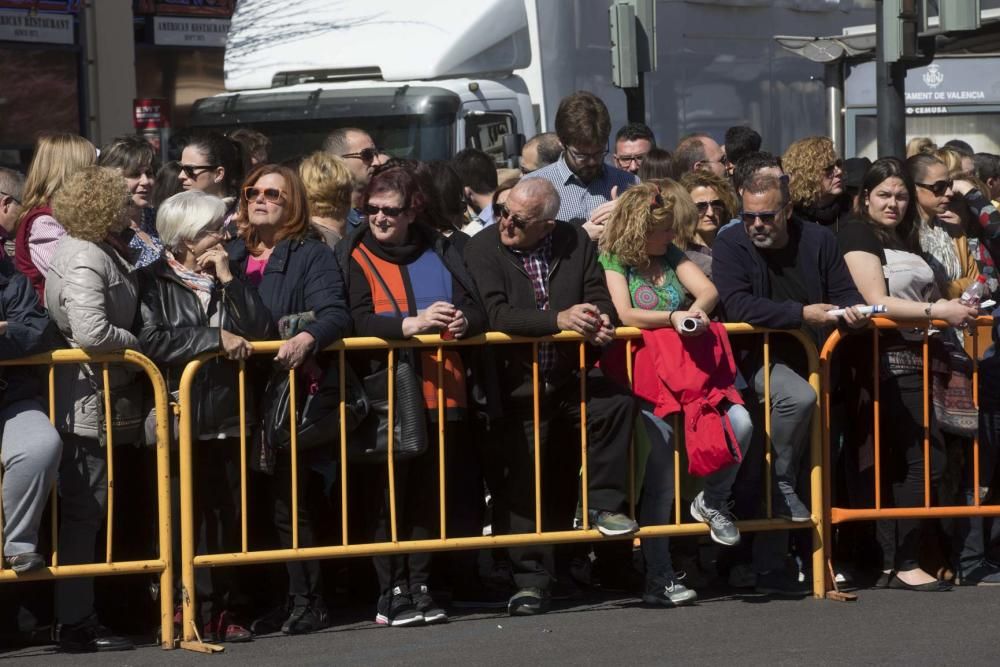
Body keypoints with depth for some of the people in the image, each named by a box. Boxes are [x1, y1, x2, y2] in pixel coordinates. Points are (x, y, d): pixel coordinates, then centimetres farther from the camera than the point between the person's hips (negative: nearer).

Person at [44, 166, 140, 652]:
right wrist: (134, 344, -14)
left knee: (84, 510, 14)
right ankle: (76, 624, 1)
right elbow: (92, 332, -30)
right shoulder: (84, 260, -20)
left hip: (101, 399, 10)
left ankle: (79, 615, 21)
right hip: (88, 403, -10)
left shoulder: (97, 249, 10)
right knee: (84, 510, -4)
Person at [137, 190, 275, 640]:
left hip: (230, 416, 5)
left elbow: (261, 330, 2)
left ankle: (223, 608, 15)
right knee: (192, 516, -4)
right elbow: (151, 341, -18)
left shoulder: (227, 277, 14)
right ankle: (195, 610, 2)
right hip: (182, 418, -5)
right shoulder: (153, 282, -2)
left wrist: (229, 279, -4)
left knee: (230, 515, 7)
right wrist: (217, 338, -16)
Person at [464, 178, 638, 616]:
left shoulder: (577, 244, 7)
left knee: (616, 402, -26)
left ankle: (603, 505, -12)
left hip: (571, 379, 2)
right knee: (522, 479, -4)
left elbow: (600, 301, 7)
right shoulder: (483, 248, -4)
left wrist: (598, 321, -19)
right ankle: (531, 581, 6)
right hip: (519, 387, -2)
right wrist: (559, 320, -26)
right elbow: (496, 314, -16)